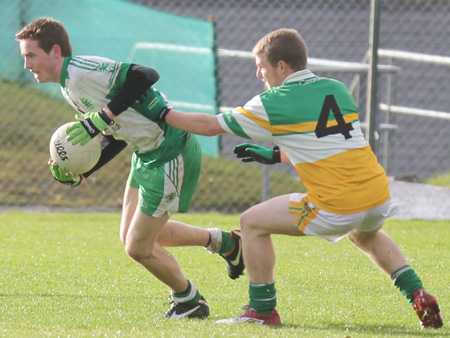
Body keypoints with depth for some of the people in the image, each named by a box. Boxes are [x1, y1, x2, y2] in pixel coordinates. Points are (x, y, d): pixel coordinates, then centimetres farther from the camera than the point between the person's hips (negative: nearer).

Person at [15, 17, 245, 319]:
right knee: (130, 235, 19)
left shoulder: (81, 70, -20)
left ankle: (189, 302, 24)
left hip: (171, 152, -10)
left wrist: (101, 117, -29)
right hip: (147, 154, 10)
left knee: (138, 248, -1)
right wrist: (78, 175, 5)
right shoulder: (68, 87, 11)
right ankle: (223, 242, 30)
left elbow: (145, 76, -31)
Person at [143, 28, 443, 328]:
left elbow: (209, 126, 5)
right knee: (366, 234, 40)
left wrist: (162, 112, 20)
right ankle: (419, 296, 25)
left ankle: (263, 310, 15)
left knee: (253, 222, 10)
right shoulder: (338, 89, 14)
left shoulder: (273, 103, -3)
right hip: (379, 198, 6)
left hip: (337, 208, -6)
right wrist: (276, 156, 32)